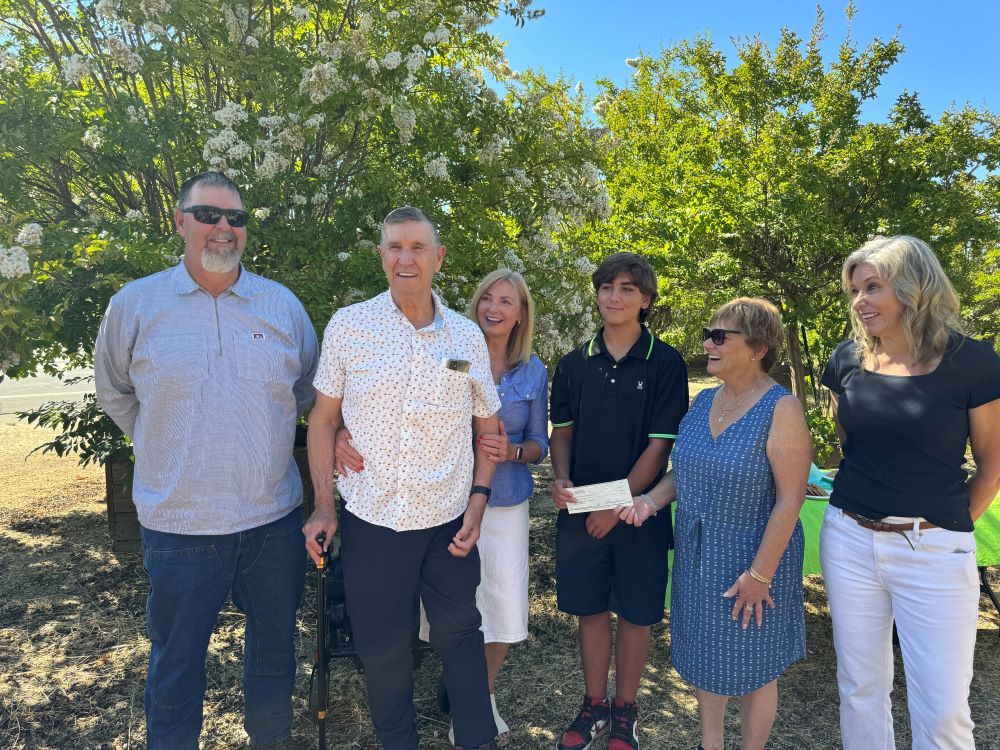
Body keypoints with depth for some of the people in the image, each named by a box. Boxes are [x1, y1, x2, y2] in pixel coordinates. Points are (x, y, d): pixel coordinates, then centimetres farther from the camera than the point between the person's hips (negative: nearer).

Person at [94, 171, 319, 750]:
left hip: (275, 520, 2)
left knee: (275, 653, 21)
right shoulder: (134, 305, -4)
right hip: (179, 526, -2)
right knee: (176, 665, 15)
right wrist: (167, 450, 8)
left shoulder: (283, 304, 0)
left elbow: (308, 387, 14)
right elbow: (114, 391, 10)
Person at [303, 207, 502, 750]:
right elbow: (323, 420, 1)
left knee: (459, 634, 15)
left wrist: (478, 498, -1)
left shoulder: (467, 335, 0)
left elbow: (487, 425, 8)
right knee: (381, 645, 14)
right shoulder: (348, 326, -5)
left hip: (450, 521, 1)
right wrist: (324, 505, -3)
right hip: (371, 520, 0)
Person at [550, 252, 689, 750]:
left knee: (634, 615, 10)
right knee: (590, 610, 13)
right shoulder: (575, 363, 3)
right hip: (581, 511, 3)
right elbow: (562, 431, 10)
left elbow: (661, 444, -10)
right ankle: (593, 706, 33)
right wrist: (561, 479, -8)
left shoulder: (665, 364, -7)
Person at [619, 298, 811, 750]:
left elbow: (790, 499, -19)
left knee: (752, 666, 13)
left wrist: (760, 573, -19)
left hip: (753, 558, -6)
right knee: (704, 655, 20)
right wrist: (653, 500, -6)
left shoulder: (781, 409, -18)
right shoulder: (704, 401, 2)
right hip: (696, 554, 6)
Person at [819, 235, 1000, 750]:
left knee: (941, 708, 7)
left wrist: (949, 526, 6)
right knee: (859, 688, 15)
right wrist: (861, 505, 14)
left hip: (934, 551, -3)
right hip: (849, 541, 3)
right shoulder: (847, 360, 1)